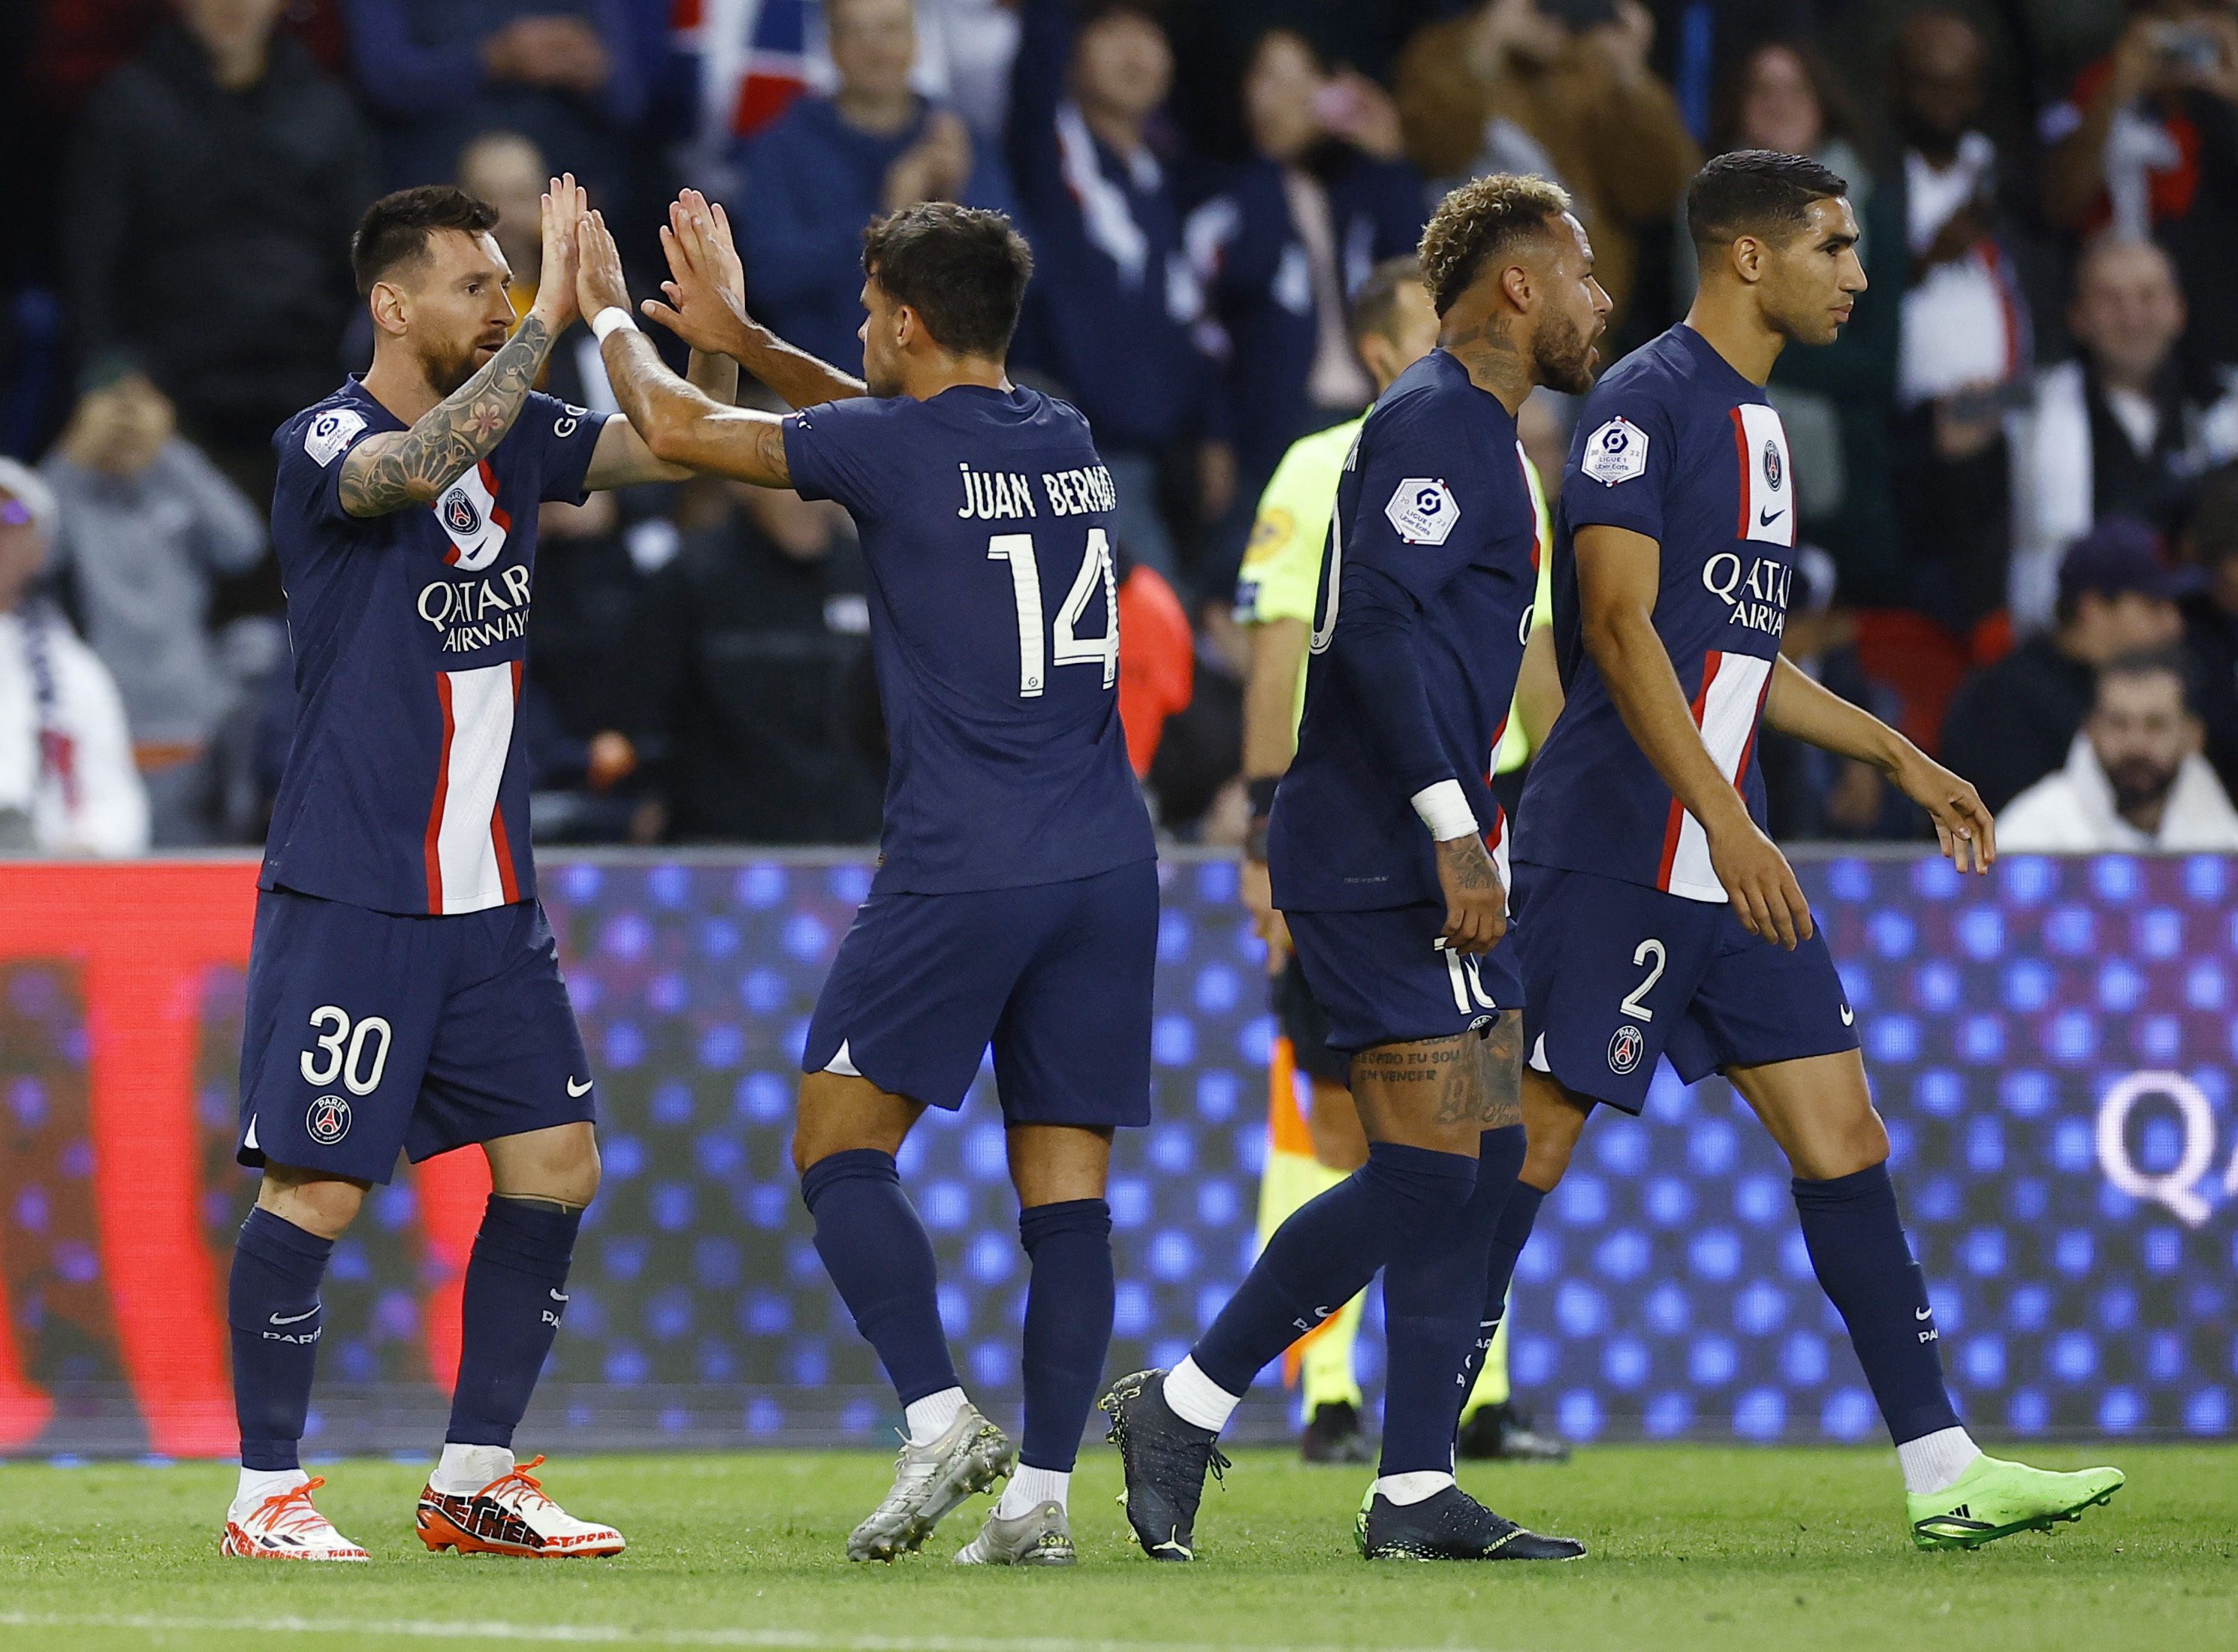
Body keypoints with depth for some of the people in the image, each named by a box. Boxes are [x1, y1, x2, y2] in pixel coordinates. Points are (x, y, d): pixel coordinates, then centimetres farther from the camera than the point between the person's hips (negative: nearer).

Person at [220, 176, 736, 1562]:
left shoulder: (515, 430, 10)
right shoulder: (325, 444, -11)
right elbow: (421, 464, -32)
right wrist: (552, 318, -32)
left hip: (490, 898, 7)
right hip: (348, 893, -7)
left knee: (555, 1165, 5)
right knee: (317, 1187, -8)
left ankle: (474, 1483, 14)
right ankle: (267, 1491, 3)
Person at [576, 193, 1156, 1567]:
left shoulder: (893, 447, -7)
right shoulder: (1066, 442, 13)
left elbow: (681, 429, 1)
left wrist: (613, 316, 19)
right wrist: (740, 338, 37)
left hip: (961, 872, -6)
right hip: (1110, 871, 6)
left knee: (841, 1145, 5)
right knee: (1067, 1188, 4)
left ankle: (942, 1417, -11)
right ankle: (1042, 1493, -2)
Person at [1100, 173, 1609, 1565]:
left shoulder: (1474, 431, 21)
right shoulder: (1436, 421, -11)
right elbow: (1382, 624, -22)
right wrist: (1455, 831, -25)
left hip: (1421, 860, 11)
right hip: (1382, 860, -11)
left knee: (1482, 1163, 6)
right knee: (1427, 1171, -13)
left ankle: (1417, 1491, 6)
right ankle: (1184, 1408, -4)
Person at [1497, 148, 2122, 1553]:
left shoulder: (1756, 422, 18)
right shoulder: (1647, 402, -11)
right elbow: (1621, 625, -20)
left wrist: (1897, 754, 25)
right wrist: (1726, 822, -26)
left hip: (1728, 860, 9)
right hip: (1618, 848, -9)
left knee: (1844, 1138, 5)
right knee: (1533, 1143, -6)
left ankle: (1945, 1473, 5)